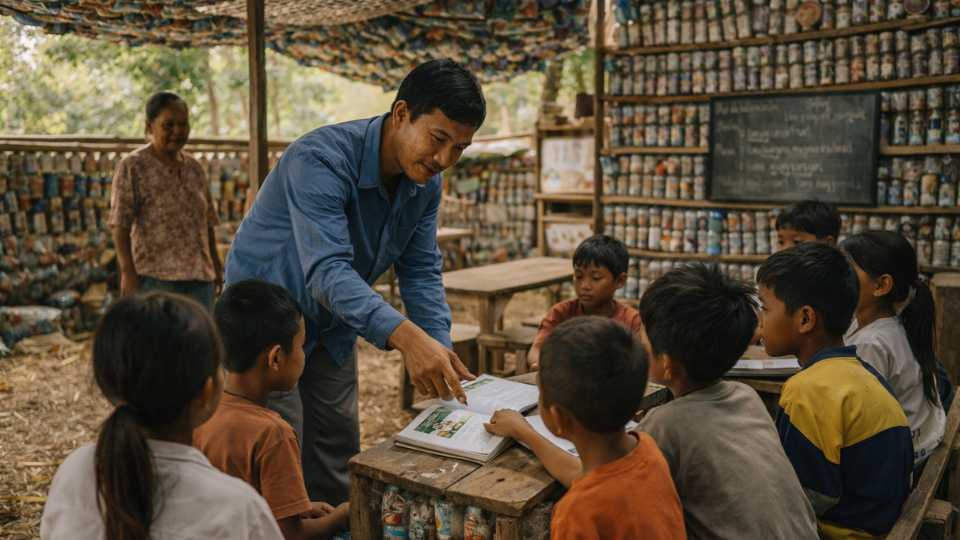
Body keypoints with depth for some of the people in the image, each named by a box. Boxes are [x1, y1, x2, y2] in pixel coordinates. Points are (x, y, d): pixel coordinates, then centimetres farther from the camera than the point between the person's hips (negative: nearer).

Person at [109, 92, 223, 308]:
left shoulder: (195, 168, 13)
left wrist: (216, 265, 14)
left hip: (200, 277, 5)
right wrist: (128, 272, -14)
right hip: (155, 277, -5)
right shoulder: (132, 167, -3)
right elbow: (120, 224, -8)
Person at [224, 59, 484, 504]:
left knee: (337, 455, 14)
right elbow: (327, 271, -43)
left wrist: (442, 353, -25)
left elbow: (421, 272, -10)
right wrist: (405, 337, -56)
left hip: (334, 325, 7)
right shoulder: (320, 158, -32)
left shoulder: (426, 183, -9)